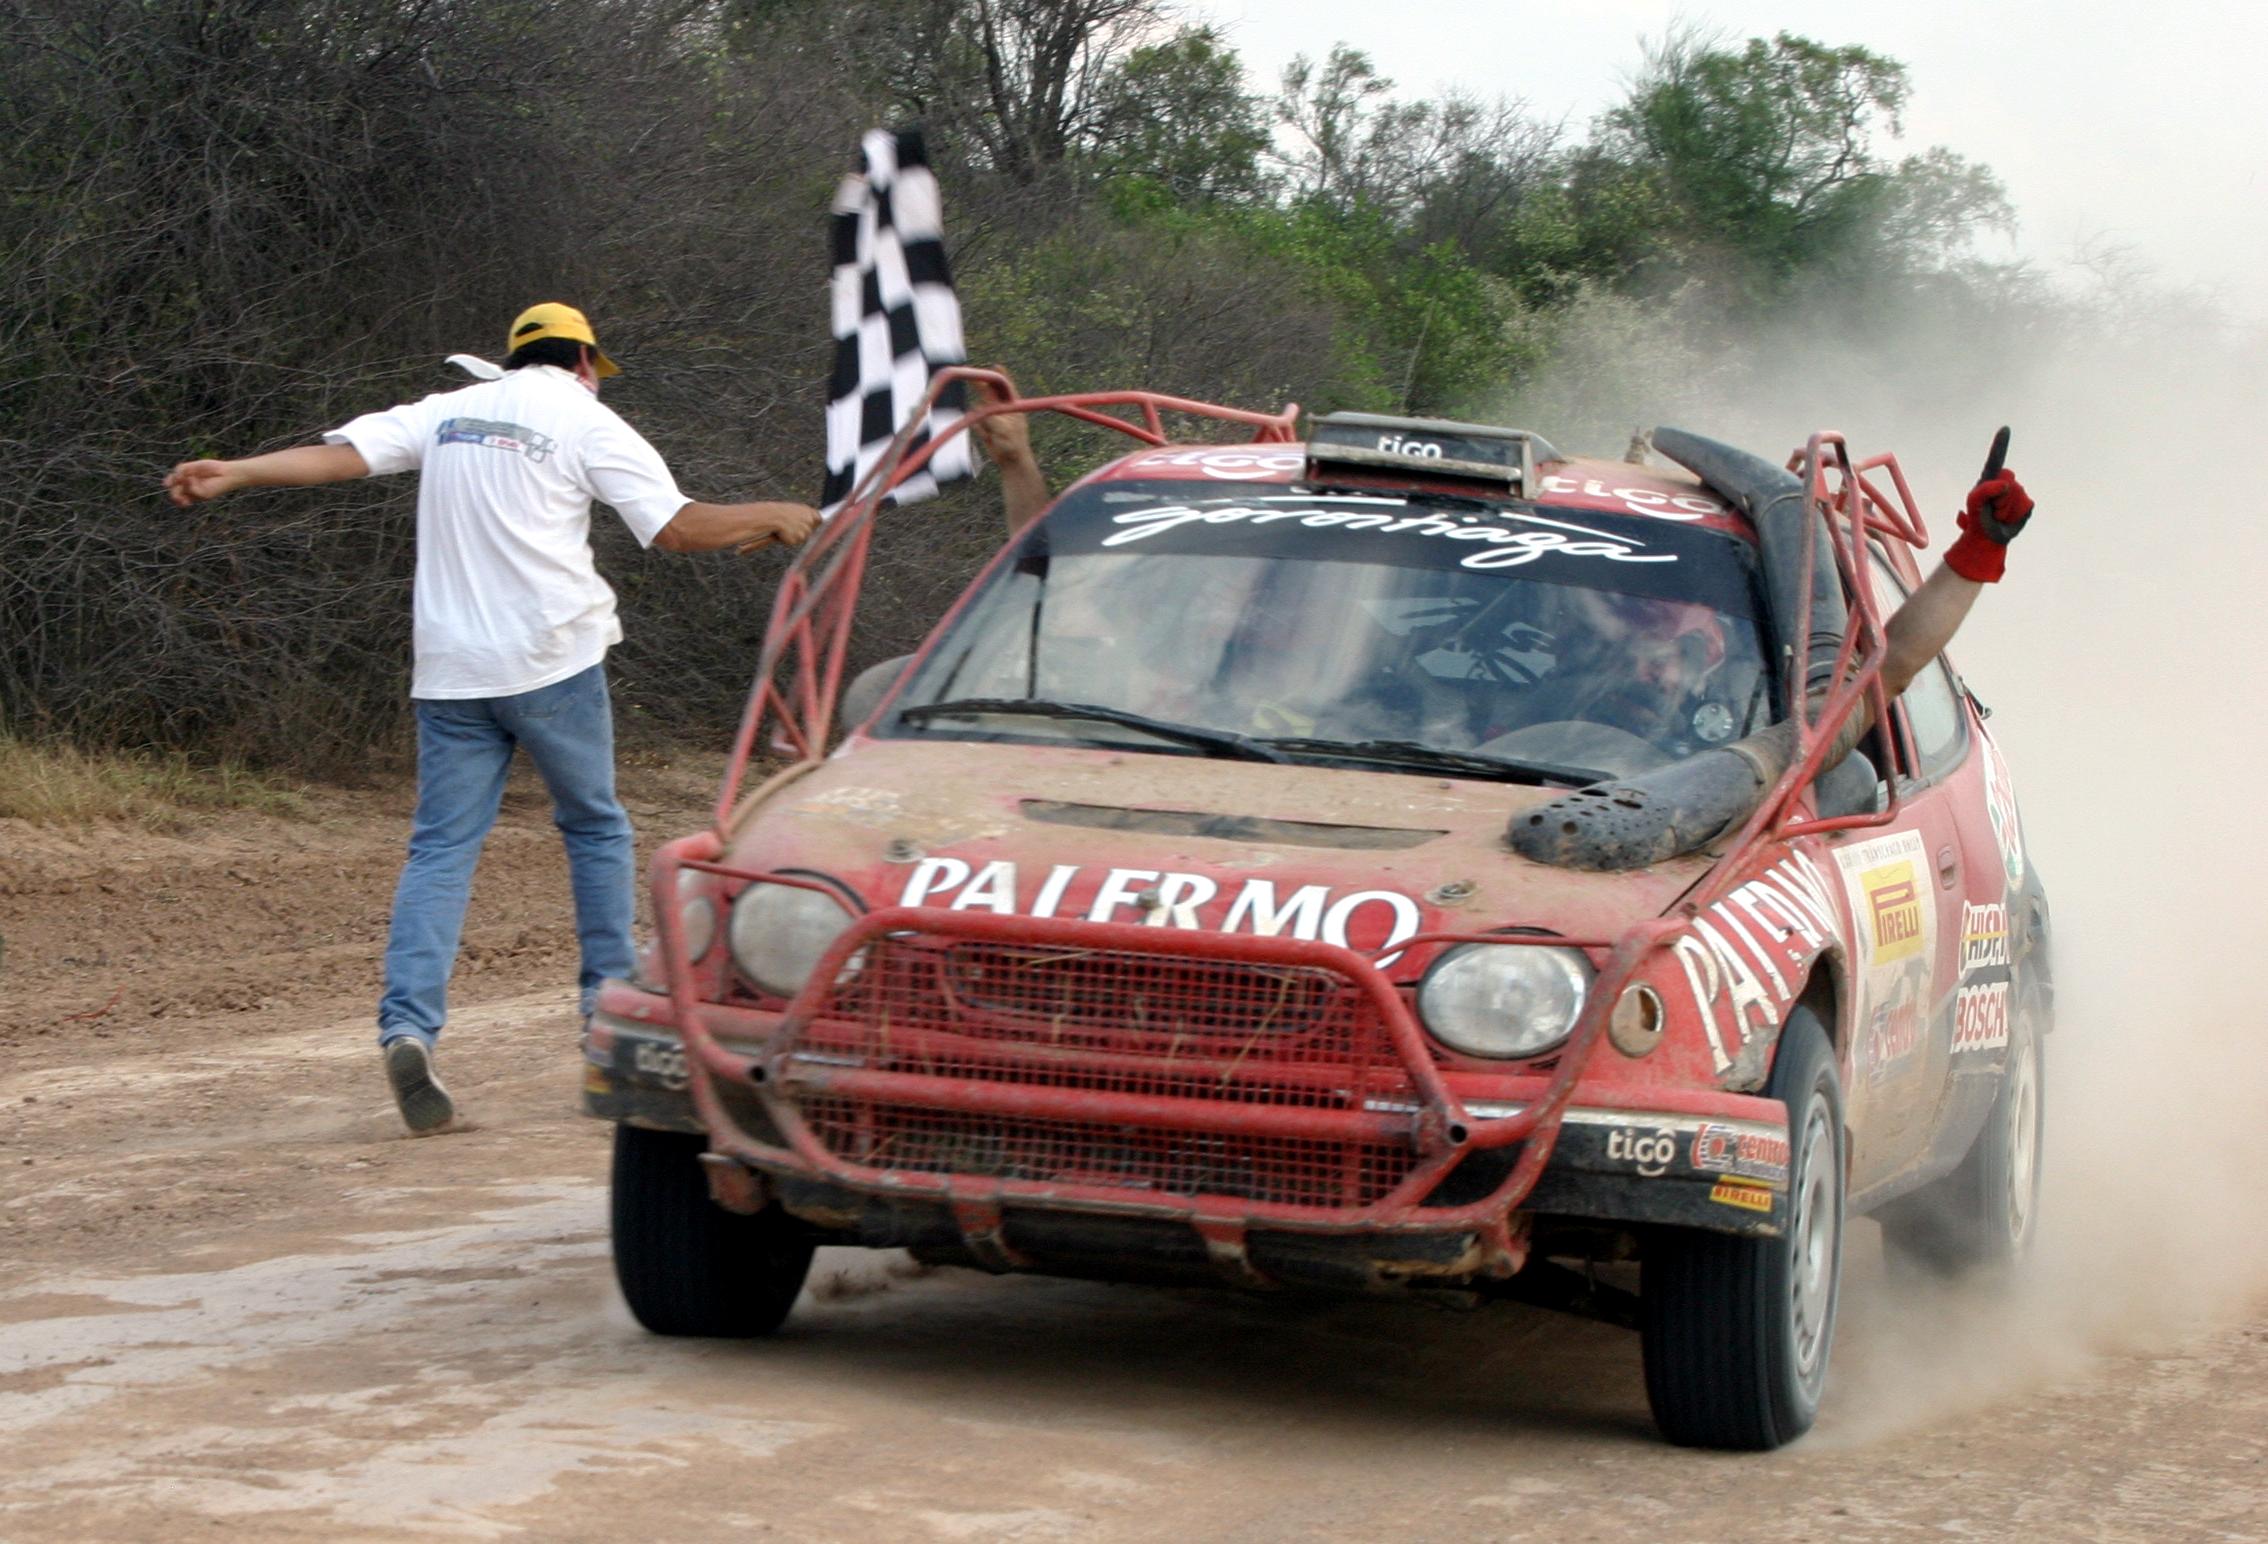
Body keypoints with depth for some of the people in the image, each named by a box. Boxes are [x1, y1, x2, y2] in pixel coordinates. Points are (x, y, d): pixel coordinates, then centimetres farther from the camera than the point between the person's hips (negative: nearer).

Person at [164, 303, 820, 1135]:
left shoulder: (449, 412, 14)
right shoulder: (586, 421, 2)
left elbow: (345, 451, 2)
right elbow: (675, 527, -3)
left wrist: (233, 473, 2)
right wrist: (773, 517, 9)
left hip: (451, 669, 3)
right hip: (551, 660, -3)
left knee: (441, 847, 0)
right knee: (595, 828, 15)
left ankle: (408, 1026, -18)